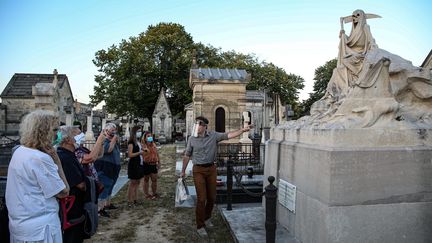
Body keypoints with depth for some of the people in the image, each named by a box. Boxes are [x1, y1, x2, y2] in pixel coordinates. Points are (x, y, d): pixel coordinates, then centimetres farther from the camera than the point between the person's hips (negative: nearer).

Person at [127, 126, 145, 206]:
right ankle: (129, 201, 2)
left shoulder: (138, 142, 14)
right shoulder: (131, 142, -12)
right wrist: (139, 152, -20)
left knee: (137, 182, 11)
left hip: (139, 164, 9)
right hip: (133, 165, -9)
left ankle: (134, 199, 19)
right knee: (132, 183, -5)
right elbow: (130, 155, -19)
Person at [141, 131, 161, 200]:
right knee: (146, 180, 9)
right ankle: (146, 194, 22)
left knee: (154, 179, 9)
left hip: (153, 164, 5)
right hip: (146, 164, -5)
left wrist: (159, 162, 12)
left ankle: (154, 193, 26)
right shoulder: (143, 145, -8)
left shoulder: (154, 144, 9)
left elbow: (157, 154, 15)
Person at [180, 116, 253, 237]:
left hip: (211, 169, 2)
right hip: (198, 170, -2)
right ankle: (200, 226, 10)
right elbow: (187, 156, 6)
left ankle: (207, 218, 38)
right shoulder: (192, 139, -2)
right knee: (201, 198, -4)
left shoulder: (214, 135, -3)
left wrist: (243, 130, -22)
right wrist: (183, 171, 10)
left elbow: (228, 135, -11)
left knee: (212, 197, 12)